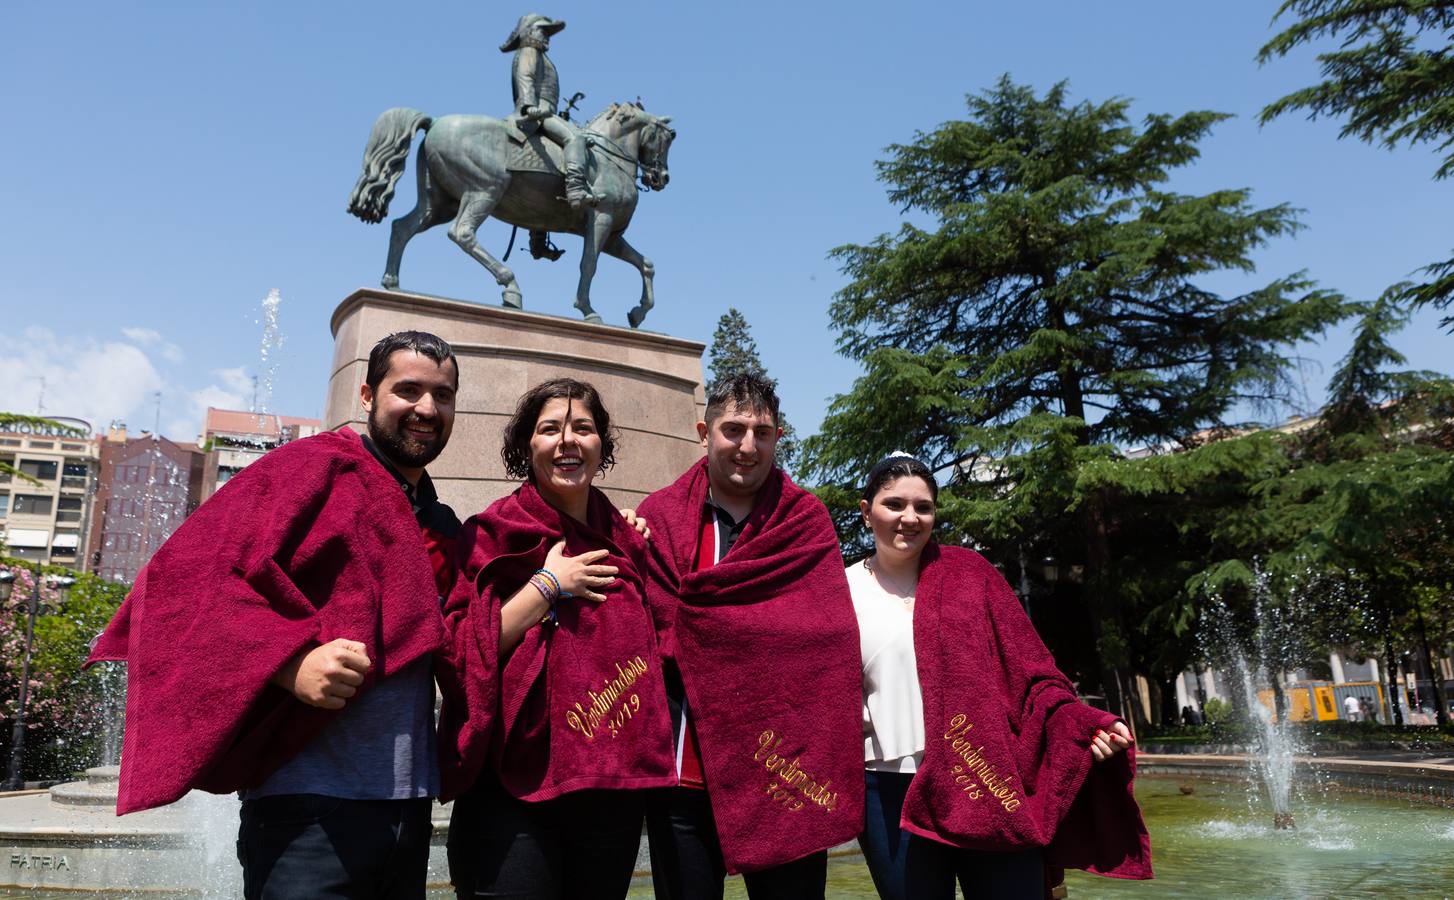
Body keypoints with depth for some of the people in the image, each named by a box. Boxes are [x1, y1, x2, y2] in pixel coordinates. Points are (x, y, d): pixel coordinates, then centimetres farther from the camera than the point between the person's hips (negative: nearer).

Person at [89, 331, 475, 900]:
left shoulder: (442, 527, 17)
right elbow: (190, 576, -12)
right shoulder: (311, 468, -4)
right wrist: (290, 661, -26)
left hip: (410, 805, 7)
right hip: (310, 808, -7)